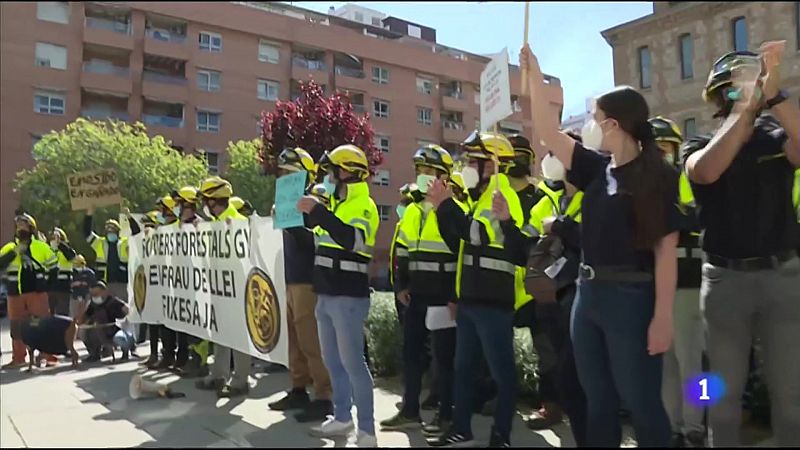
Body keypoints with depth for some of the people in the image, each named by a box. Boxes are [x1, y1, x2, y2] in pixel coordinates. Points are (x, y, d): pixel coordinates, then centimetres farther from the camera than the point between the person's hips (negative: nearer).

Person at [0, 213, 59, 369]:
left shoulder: (41, 246, 6)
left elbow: (54, 265, 9)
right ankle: (18, 358, 20)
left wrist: (44, 280, 6)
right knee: (17, 326, 9)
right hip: (15, 294, 3)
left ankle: (51, 356, -1)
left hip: (37, 292, -3)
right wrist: (14, 252, -16)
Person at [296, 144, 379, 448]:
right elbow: (317, 235, 27)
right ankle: (342, 418, 28)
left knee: (352, 362, -7)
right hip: (326, 296, 9)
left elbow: (353, 240, -28)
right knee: (333, 361, 15)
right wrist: (306, 211, 13)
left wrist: (317, 211, -28)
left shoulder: (363, 205, -10)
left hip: (348, 297, -9)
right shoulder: (335, 205, 17)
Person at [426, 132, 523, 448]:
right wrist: (443, 209, 8)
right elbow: (461, 241, 20)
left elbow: (477, 233, -27)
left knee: (501, 370, 1)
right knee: (463, 366, 15)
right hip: (471, 299, 10)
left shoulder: (503, 195, -12)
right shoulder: (482, 197, 18)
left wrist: (445, 204, -17)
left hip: (493, 301, -10)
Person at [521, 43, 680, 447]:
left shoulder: (657, 176, -8)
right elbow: (548, 133, 9)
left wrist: (663, 316, -16)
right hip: (588, 293, 7)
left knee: (641, 402, 3)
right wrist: (534, 79, 8)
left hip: (632, 298, -6)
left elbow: (666, 249, -12)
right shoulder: (597, 168, 8)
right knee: (598, 400, 15)